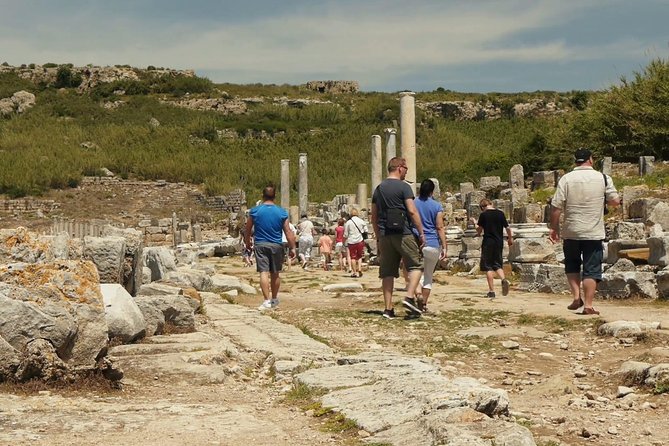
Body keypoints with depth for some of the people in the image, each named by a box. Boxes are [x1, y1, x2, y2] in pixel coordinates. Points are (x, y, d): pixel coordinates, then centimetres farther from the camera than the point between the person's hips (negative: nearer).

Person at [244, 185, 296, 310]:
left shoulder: (255, 211, -1)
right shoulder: (281, 212, -2)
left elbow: (248, 230, 8)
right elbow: (288, 232, -3)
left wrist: (247, 243, 24)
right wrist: (292, 248, 3)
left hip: (260, 245, -1)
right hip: (276, 246, 1)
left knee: (264, 273, -5)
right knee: (275, 274, 14)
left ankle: (267, 301, -14)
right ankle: (274, 299, 27)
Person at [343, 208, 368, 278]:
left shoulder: (348, 222, -4)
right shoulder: (361, 221, 1)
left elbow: (345, 234, -1)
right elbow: (366, 231, 7)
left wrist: (344, 241, 13)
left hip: (351, 241, -1)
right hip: (360, 241, 1)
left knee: (353, 257, 3)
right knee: (359, 256, 13)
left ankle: (354, 272, 1)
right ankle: (359, 269, -2)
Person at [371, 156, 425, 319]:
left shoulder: (378, 189, 14)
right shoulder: (404, 187, -5)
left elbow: (374, 217, 16)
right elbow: (412, 211, -12)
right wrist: (421, 233, -7)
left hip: (384, 236, 6)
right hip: (403, 234, -6)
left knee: (387, 272, 6)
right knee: (416, 266, 5)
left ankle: (388, 309, 5)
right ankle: (409, 297, -12)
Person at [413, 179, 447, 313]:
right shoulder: (437, 206, -2)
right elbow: (440, 228, -6)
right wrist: (444, 247, -4)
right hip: (432, 244, -1)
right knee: (428, 275, 12)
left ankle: (418, 293, -17)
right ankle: (424, 304, 10)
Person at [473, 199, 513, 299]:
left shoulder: (483, 215, -6)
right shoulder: (500, 213, 4)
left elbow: (479, 231, -2)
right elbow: (507, 228, 7)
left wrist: (476, 224, 18)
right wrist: (510, 238, 23)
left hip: (488, 243, -4)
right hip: (499, 242, 4)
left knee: (488, 267, 3)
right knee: (498, 265, 16)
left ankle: (492, 291, -2)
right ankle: (504, 279, -14)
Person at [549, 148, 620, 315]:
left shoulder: (566, 179, -3)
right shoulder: (603, 178, -2)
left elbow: (556, 206, -6)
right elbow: (615, 201, 2)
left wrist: (554, 228, 4)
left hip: (571, 232, 1)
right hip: (594, 233, -1)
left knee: (572, 265, 19)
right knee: (591, 269, 4)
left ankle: (576, 296, 6)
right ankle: (588, 305, 0)